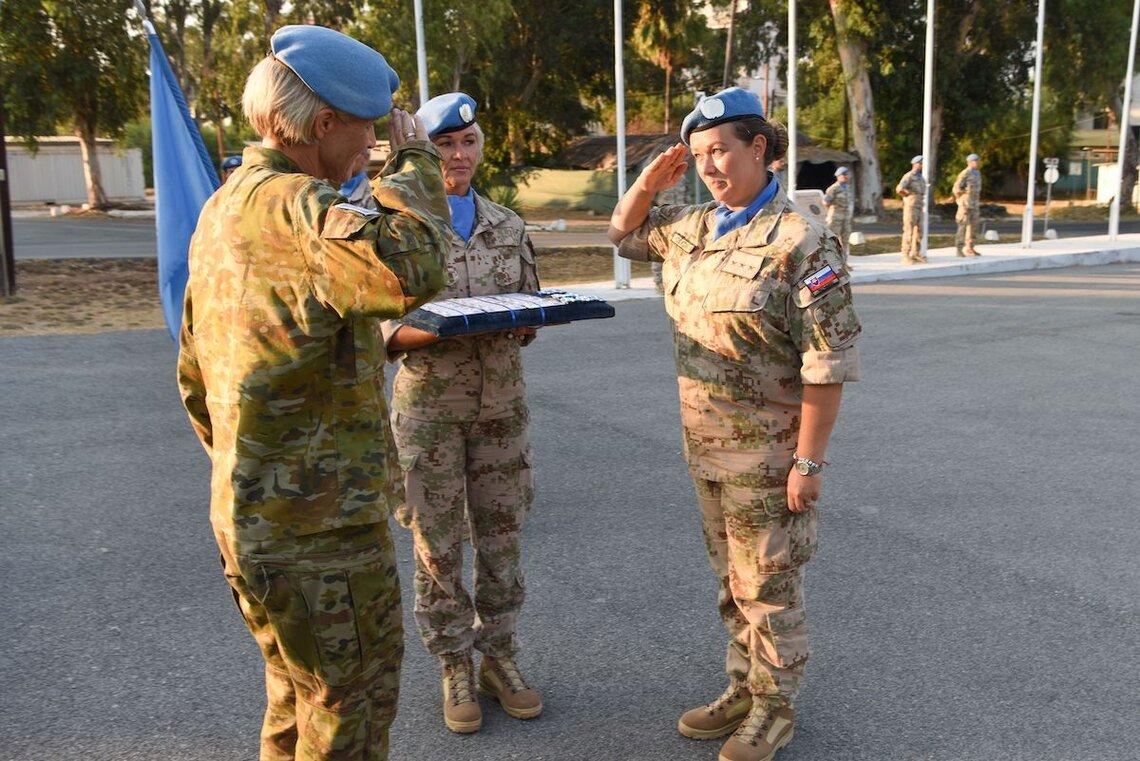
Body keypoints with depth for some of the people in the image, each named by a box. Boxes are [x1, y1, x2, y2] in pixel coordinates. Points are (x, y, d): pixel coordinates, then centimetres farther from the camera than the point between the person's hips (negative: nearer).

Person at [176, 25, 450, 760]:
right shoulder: (289, 205, -20)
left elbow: (195, 375, 19)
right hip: (320, 525, -10)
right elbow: (412, 268, -37)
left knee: (301, 696, 25)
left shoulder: (222, 208, 13)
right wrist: (415, 161, -19)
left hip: (250, 513, 10)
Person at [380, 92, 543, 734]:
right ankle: (456, 668, 23)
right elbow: (383, 330, -6)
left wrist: (523, 321, -12)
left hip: (502, 402, 3)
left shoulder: (509, 227, 7)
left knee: (501, 536, 10)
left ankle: (500, 656, 28)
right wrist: (447, 330, -24)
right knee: (438, 543, 6)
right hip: (429, 404, -3)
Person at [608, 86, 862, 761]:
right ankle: (745, 689, 36)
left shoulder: (800, 239, -16)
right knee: (732, 579, 19)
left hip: (767, 450, -7)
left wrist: (809, 459, -19)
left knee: (769, 584, 8)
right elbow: (626, 233, 24)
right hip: (706, 444, 7)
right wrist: (651, 181, 5)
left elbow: (829, 358, -18)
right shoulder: (695, 228, 5)